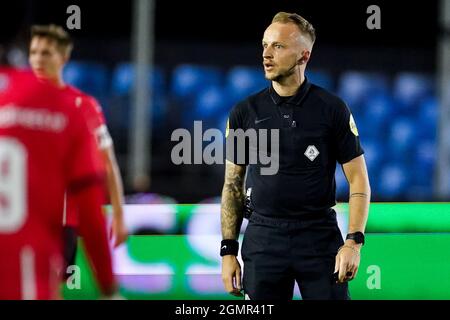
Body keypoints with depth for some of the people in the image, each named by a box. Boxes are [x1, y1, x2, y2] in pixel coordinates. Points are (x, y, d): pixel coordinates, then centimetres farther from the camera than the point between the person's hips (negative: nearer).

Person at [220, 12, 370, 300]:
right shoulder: (245, 113, 5)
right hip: (262, 240, 2)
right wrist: (228, 250, 4)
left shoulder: (332, 109, -1)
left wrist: (354, 241, -11)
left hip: (320, 236, -2)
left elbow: (358, 179, 0)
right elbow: (233, 184, 10)